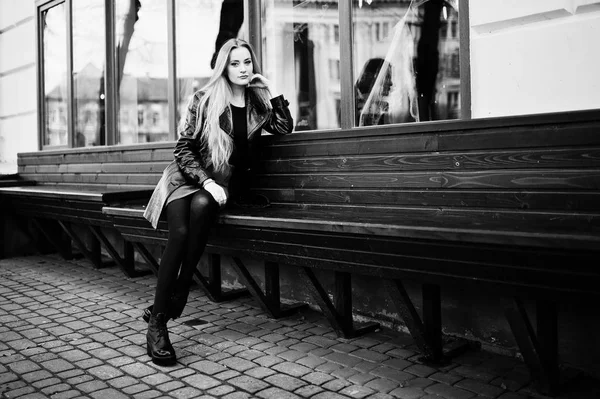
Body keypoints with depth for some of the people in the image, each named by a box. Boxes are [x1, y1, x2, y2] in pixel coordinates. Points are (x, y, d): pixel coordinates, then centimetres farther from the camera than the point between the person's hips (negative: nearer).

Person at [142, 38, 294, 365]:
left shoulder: (257, 103, 9)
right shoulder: (204, 99, -2)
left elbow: (286, 128, 13)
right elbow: (184, 149, -5)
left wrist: (270, 93, 3)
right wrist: (206, 181, -19)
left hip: (226, 184, 2)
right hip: (188, 178, -1)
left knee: (201, 206, -35)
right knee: (180, 231, -31)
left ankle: (168, 304, -26)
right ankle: (157, 323, -26)